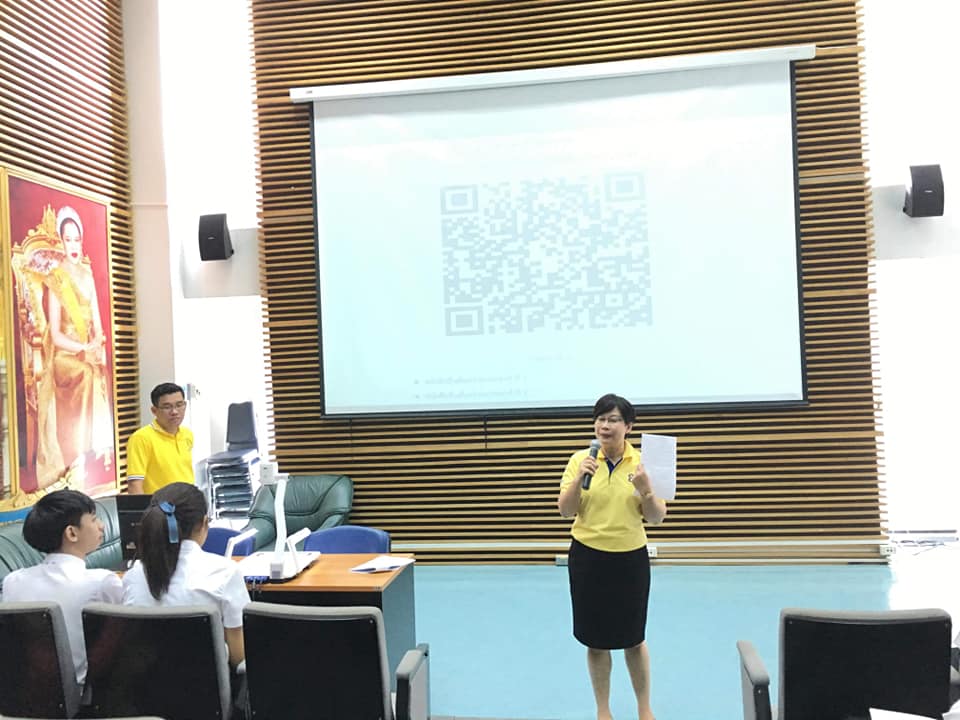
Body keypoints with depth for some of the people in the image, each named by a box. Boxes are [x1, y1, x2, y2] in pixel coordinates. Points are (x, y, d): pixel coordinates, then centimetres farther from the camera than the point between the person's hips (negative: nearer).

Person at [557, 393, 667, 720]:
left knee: (633, 637, 13)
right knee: (596, 639, 11)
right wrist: (579, 478, -24)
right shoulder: (580, 459, -4)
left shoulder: (642, 462, -4)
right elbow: (565, 510, -9)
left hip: (631, 559, 0)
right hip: (588, 558, 0)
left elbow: (657, 518, -5)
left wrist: (645, 489, -23)